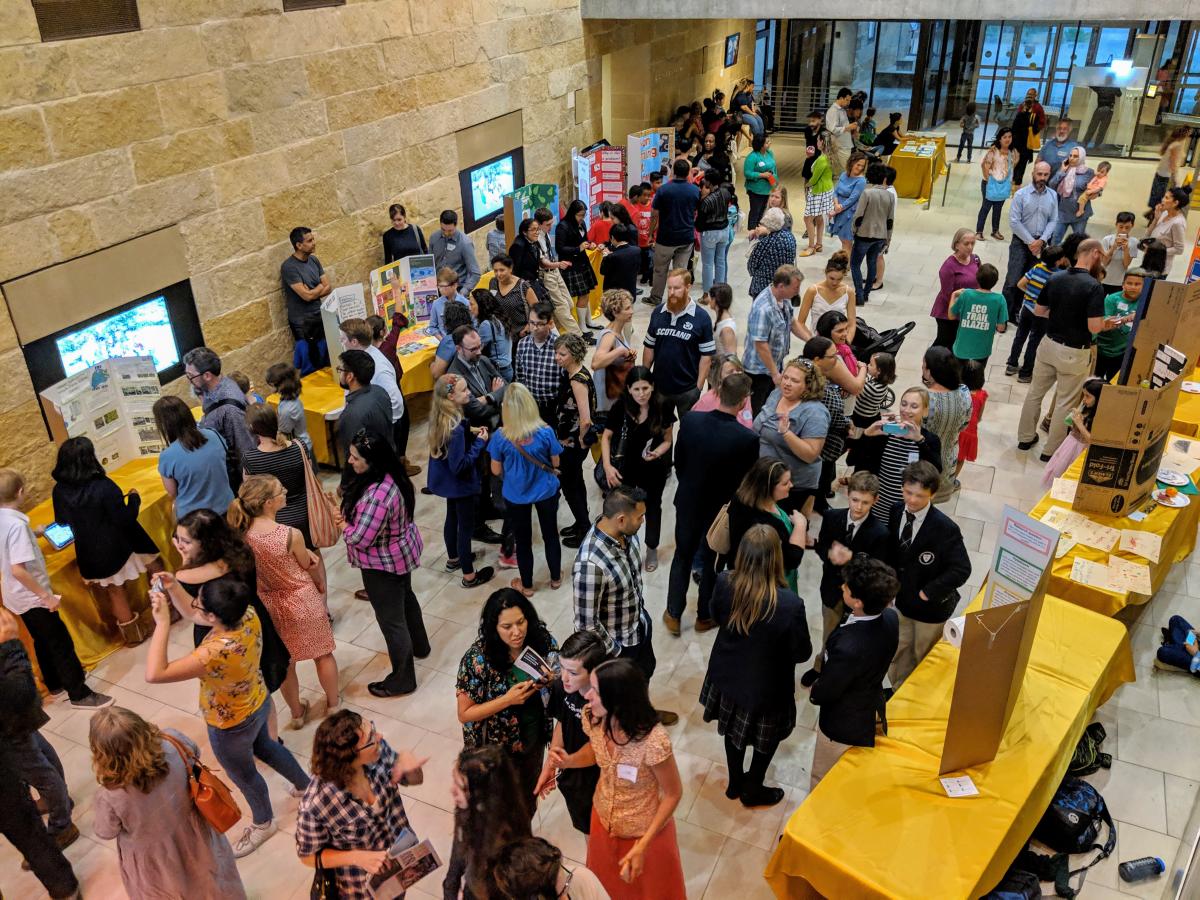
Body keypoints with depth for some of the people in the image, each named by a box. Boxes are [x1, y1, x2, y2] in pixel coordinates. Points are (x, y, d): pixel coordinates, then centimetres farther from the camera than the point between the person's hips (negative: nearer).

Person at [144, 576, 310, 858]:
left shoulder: (216, 653, -46)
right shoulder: (249, 617, -23)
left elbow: (154, 674, -43)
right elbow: (194, 617, -3)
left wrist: (162, 622, -43)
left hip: (230, 728, -7)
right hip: (259, 705, 7)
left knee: (243, 775, 24)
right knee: (265, 747, 36)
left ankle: (263, 824, 53)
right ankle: (306, 786, 60)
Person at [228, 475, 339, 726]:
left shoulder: (243, 534, -16)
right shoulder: (291, 535, -29)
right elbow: (310, 568, -10)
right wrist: (321, 586, 10)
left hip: (270, 605, 4)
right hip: (303, 601, -4)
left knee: (284, 662, 24)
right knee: (323, 654, 21)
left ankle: (297, 713, 42)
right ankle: (333, 703, 40)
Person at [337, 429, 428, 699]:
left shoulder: (377, 495, -37)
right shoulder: (391, 475, -7)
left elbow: (360, 539, -31)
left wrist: (343, 524, -12)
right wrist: (348, 514, -8)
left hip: (383, 564, -10)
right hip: (402, 552, 10)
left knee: (391, 620, 7)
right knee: (405, 597, 30)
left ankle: (402, 679, 25)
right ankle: (419, 645, 55)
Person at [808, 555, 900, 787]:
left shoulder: (848, 648, -43)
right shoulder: (890, 618, -20)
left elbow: (825, 692, -23)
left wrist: (813, 692, -2)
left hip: (844, 725, -7)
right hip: (873, 712, 7)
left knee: (822, 781, 23)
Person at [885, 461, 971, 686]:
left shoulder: (945, 528, -28)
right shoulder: (896, 510, -11)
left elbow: (961, 570, -25)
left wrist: (928, 592, -21)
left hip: (931, 607, -5)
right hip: (901, 598, 5)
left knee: (924, 659, 17)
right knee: (899, 652, 23)